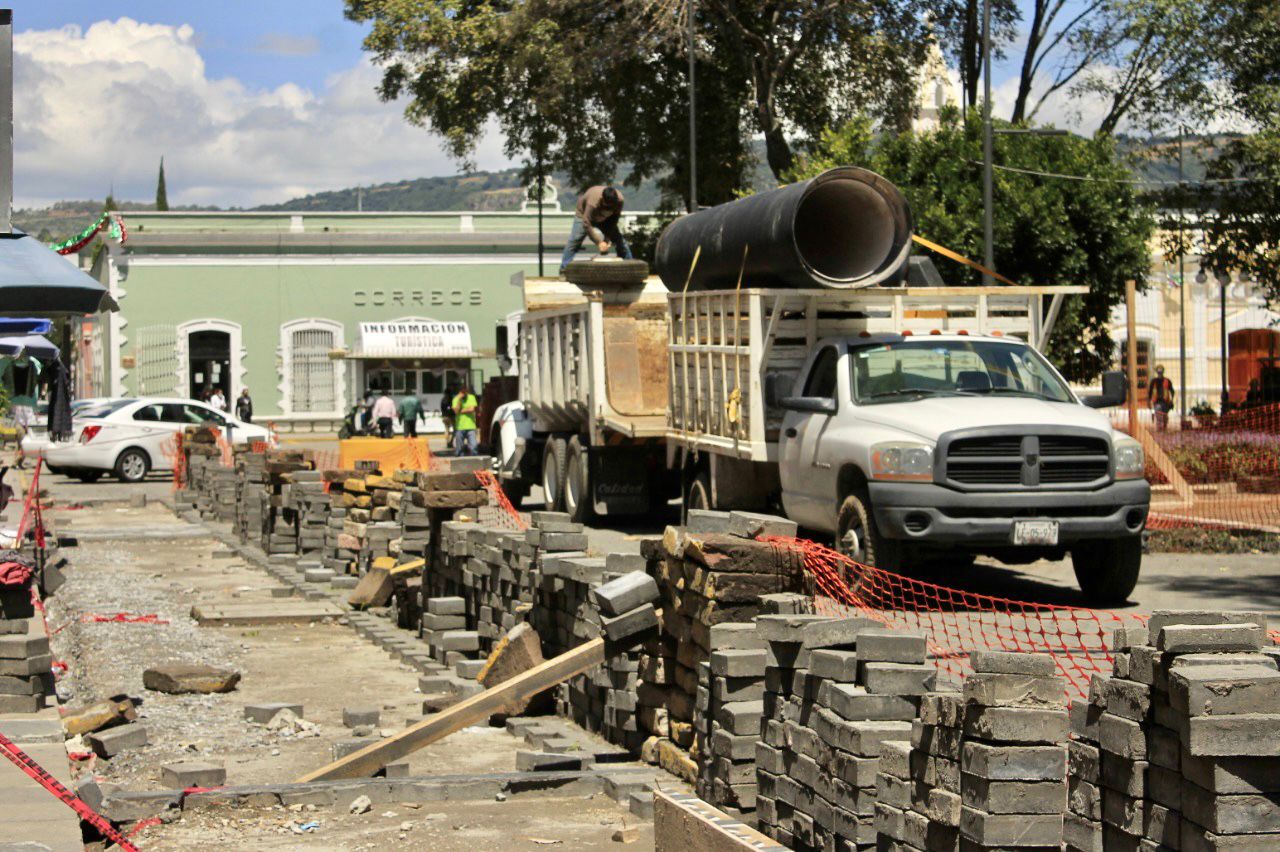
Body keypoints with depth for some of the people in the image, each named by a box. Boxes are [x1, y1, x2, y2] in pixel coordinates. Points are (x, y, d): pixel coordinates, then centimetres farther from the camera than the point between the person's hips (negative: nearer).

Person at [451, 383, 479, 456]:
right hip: (460, 427, 0)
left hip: (470, 427, 0)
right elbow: (456, 411, -9)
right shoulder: (456, 399, 5)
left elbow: (472, 409, -7)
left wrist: (461, 411, -3)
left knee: (473, 446, -11)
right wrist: (459, 399, -12)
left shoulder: (471, 397, 6)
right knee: (459, 448, 2)